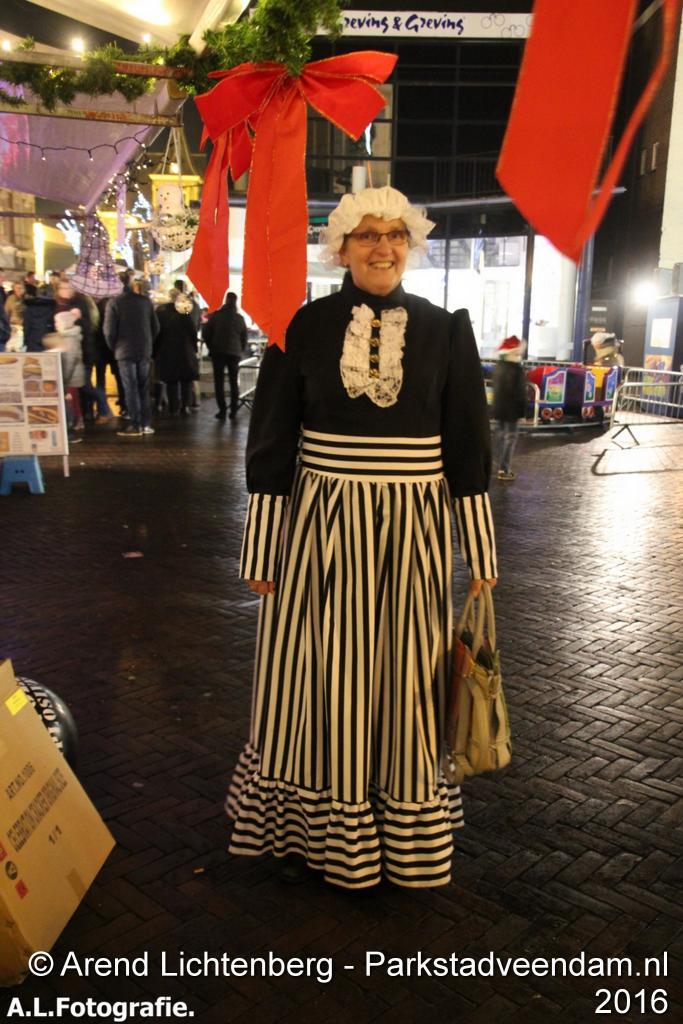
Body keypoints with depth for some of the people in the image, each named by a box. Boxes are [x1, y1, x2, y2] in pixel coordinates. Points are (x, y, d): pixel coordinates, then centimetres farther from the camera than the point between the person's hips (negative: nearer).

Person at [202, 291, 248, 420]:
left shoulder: (215, 316, -4)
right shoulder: (240, 318, 0)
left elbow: (205, 333, -1)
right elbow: (244, 338, 5)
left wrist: (211, 347, 13)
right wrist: (241, 352, 18)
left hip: (218, 352, -1)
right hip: (235, 353, 1)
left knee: (219, 382, 3)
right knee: (234, 382, 10)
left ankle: (222, 410, -2)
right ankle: (233, 410, 6)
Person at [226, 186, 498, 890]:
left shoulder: (445, 330, 2)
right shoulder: (304, 327, 0)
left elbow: (467, 449, 4)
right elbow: (270, 445, 2)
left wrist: (480, 554, 3)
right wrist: (261, 551, 1)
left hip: (411, 532, 1)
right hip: (320, 527, 0)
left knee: (404, 682, 11)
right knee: (320, 681, 9)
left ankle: (409, 830, 33)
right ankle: (310, 827, 32)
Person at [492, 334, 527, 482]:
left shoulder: (498, 366, 7)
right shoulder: (515, 369, -20)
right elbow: (518, 392, -19)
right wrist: (522, 410, -12)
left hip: (499, 407, 9)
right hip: (511, 408, -9)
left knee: (502, 436, 17)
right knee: (510, 438, -3)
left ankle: (502, 466, 25)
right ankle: (504, 470, -6)